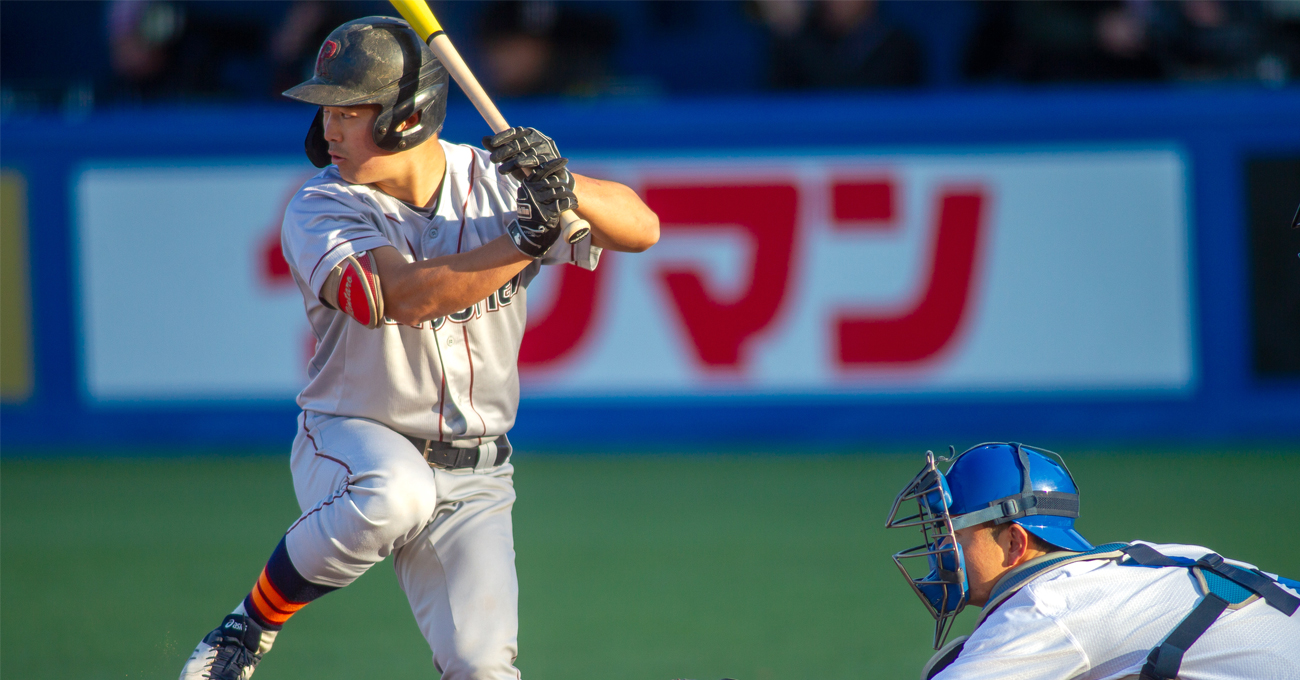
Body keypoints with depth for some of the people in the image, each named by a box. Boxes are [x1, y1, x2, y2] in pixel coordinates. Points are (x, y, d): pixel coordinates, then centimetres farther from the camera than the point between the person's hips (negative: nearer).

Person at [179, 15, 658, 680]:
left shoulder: (496, 181, -4)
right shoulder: (321, 208, -14)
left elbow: (642, 227, -9)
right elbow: (404, 297, -31)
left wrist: (563, 188, -28)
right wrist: (527, 237, -35)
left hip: (472, 476, 3)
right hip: (349, 443, -3)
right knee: (395, 493, -38)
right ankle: (254, 622, -15)